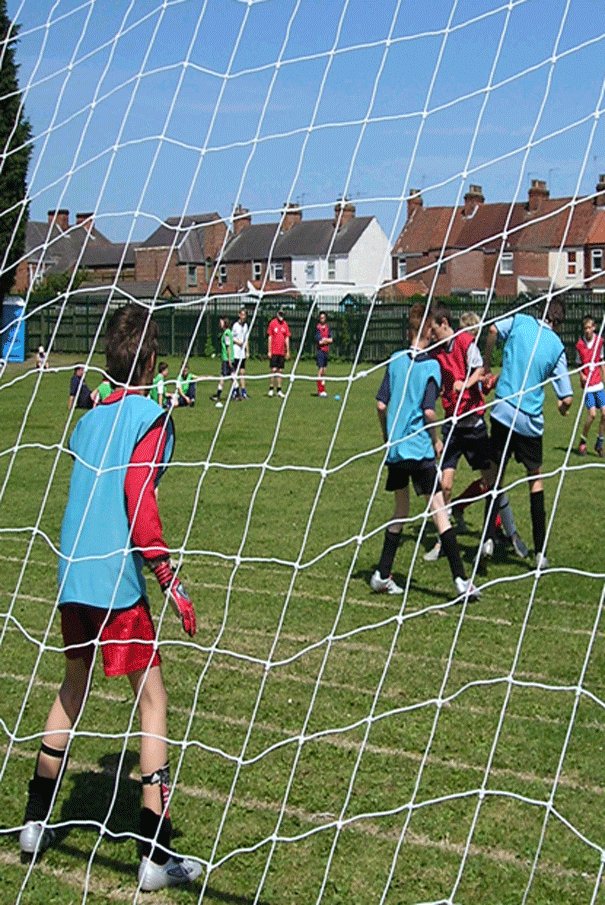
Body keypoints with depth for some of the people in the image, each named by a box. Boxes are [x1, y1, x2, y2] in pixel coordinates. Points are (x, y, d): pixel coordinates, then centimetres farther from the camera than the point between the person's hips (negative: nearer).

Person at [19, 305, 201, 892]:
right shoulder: (151, 415, -7)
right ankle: (156, 856, -2)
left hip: (72, 577, 7)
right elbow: (138, 498, -17)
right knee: (152, 699, 0)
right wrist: (170, 580, -15)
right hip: (118, 580, -7)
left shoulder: (90, 417, 13)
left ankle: (36, 822, 30)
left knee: (73, 689, 22)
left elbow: (88, 489, 15)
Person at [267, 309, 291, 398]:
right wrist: (269, 351, -5)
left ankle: (279, 390, 10)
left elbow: (287, 338, 12)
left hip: (282, 352, 4)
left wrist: (288, 351, 9)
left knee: (280, 370, 6)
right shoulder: (272, 323, -2)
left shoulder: (285, 324, 8)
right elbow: (270, 338, -2)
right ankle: (271, 389, 2)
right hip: (274, 352, -4)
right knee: (273, 370, -6)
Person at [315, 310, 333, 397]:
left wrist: (325, 340, -11)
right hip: (320, 350, -7)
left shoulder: (328, 327, 10)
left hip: (326, 351, 7)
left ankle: (322, 390, 17)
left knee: (324, 370, 10)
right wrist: (327, 340, -3)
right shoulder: (318, 327, -10)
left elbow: (331, 340, 5)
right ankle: (320, 391, -8)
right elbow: (319, 341, -16)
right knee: (320, 369, -9)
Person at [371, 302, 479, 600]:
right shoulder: (431, 366, -8)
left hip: (394, 448, 5)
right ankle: (460, 580, -10)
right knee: (439, 509, -5)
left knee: (401, 509, 17)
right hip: (420, 449, -5)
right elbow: (429, 411, -14)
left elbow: (381, 405, 5)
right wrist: (437, 440, 1)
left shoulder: (396, 361, 5)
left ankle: (382, 575, 17)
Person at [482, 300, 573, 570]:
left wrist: (487, 364, 0)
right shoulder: (557, 347, 1)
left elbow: (493, 330, -16)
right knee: (535, 478, 13)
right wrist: (563, 408, 21)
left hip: (503, 412, 0)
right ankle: (539, 552, 11)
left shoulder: (520, 322, 2)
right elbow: (567, 398, -3)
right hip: (531, 421, 0)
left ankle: (488, 538, 0)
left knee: (497, 474, 11)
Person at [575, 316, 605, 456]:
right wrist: (582, 375, -17)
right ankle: (583, 441, 5)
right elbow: (579, 365, 2)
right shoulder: (579, 345, -8)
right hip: (587, 384, -4)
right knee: (592, 413, -14)